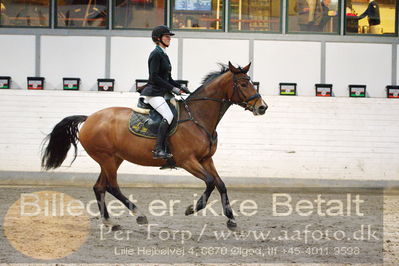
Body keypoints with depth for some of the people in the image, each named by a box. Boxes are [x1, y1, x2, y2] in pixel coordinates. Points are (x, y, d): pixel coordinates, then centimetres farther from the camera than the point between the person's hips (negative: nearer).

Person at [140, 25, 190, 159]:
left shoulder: (163, 54, 19)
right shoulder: (156, 54, -10)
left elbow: (168, 78, 24)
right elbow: (154, 77, -18)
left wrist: (181, 87, 10)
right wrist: (173, 88, -18)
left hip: (160, 93, 10)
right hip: (153, 93, -10)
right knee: (168, 116, -25)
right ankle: (158, 149, -29)